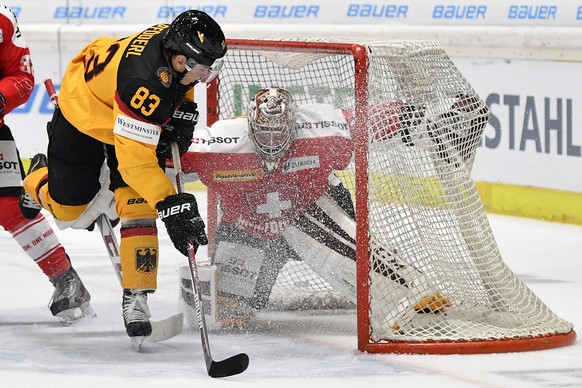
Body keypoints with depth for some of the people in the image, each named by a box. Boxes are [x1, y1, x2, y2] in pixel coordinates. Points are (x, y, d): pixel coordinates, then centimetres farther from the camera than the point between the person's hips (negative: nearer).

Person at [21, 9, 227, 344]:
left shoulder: (177, 40, -22)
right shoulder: (143, 85, -44)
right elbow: (135, 160, -41)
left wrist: (184, 110, -3)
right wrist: (171, 204, -44)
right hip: (84, 114, -6)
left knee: (137, 204, -10)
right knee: (69, 208, 8)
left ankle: (136, 296, -5)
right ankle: (36, 178, 43)